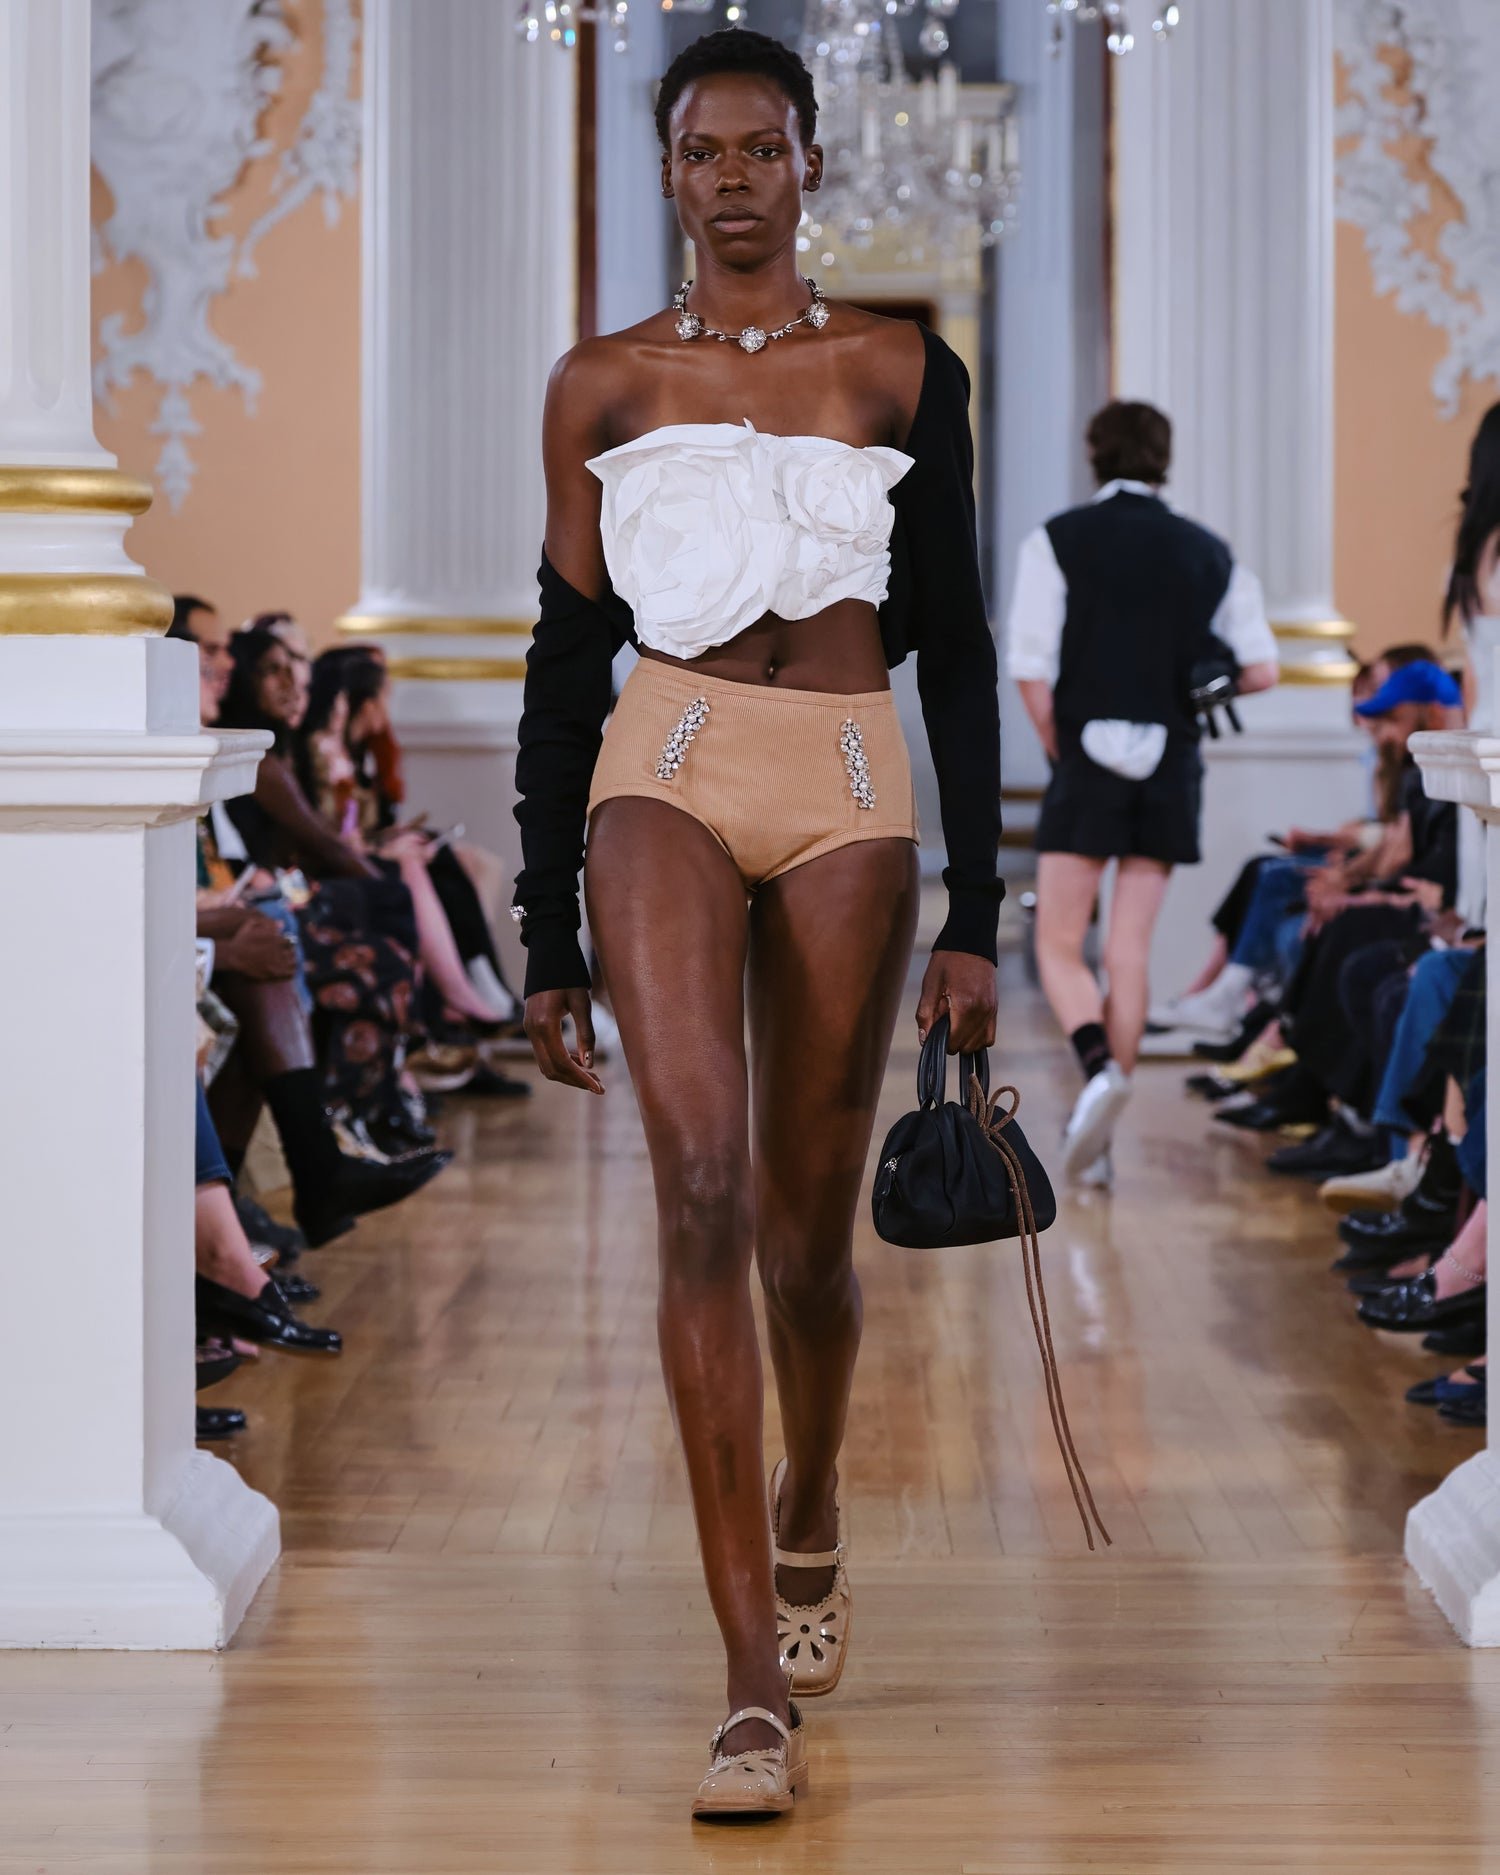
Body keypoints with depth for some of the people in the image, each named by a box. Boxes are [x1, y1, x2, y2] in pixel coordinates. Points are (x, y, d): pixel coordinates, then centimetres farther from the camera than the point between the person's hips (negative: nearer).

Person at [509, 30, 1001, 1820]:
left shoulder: (900, 371, 8)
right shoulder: (604, 383, 9)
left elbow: (955, 648, 8)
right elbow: (567, 652, 9)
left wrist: (973, 917, 2)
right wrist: (550, 940, 6)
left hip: (851, 793, 1)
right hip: (667, 769, -1)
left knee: (807, 1218, 7)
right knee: (702, 1178, -20)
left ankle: (807, 1514, 40)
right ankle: (758, 1678, -20)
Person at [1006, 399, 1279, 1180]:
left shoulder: (1057, 540, -4)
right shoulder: (1209, 553, 6)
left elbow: (1031, 670, -9)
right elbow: (1260, 669, 3)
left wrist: (1059, 751, 5)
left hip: (1088, 766, -3)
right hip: (1172, 771, 3)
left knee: (1059, 946, 4)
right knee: (1130, 953, 8)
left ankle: (1100, 1069, -22)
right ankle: (1097, 1134, 9)